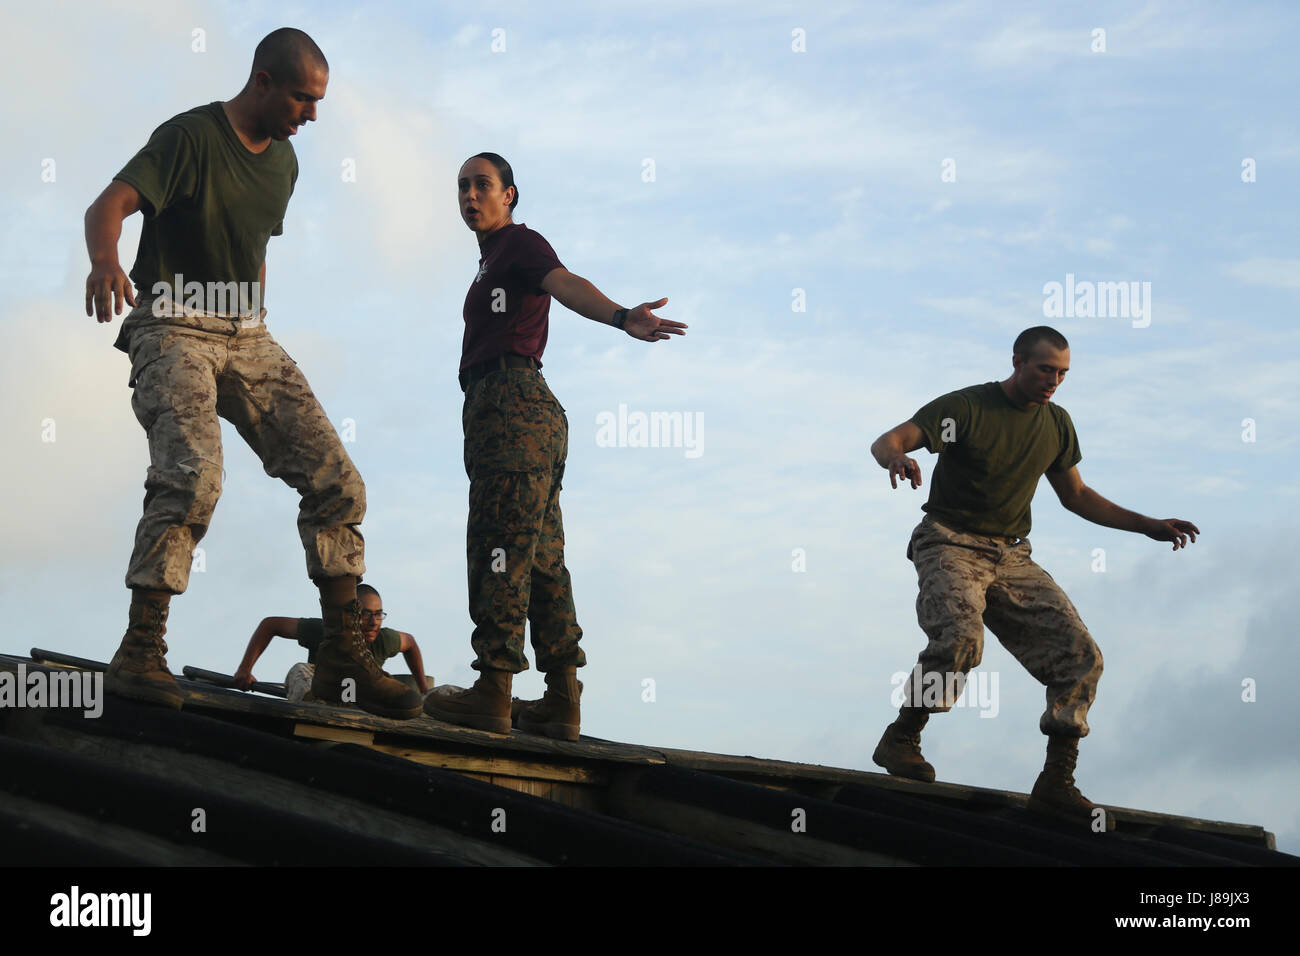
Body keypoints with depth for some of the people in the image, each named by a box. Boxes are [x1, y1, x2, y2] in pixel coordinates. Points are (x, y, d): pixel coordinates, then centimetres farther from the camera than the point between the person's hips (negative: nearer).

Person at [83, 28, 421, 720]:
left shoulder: (282, 158, 14)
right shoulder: (190, 137, -10)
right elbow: (110, 204, -26)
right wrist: (105, 261, -47)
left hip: (248, 337, 7)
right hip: (174, 329, -7)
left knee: (335, 481, -2)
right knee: (193, 476, -30)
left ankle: (344, 658, 5)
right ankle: (139, 654, -28)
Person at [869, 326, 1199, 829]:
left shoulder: (1056, 423, 11)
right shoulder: (966, 407, -7)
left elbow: (1076, 496, 24)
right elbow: (886, 441, -15)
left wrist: (1147, 525, 16)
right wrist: (896, 457, -41)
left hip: (1012, 557, 6)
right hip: (950, 543, -6)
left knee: (1080, 655, -10)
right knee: (961, 637, -33)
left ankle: (1056, 786, -6)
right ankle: (900, 740, -13)